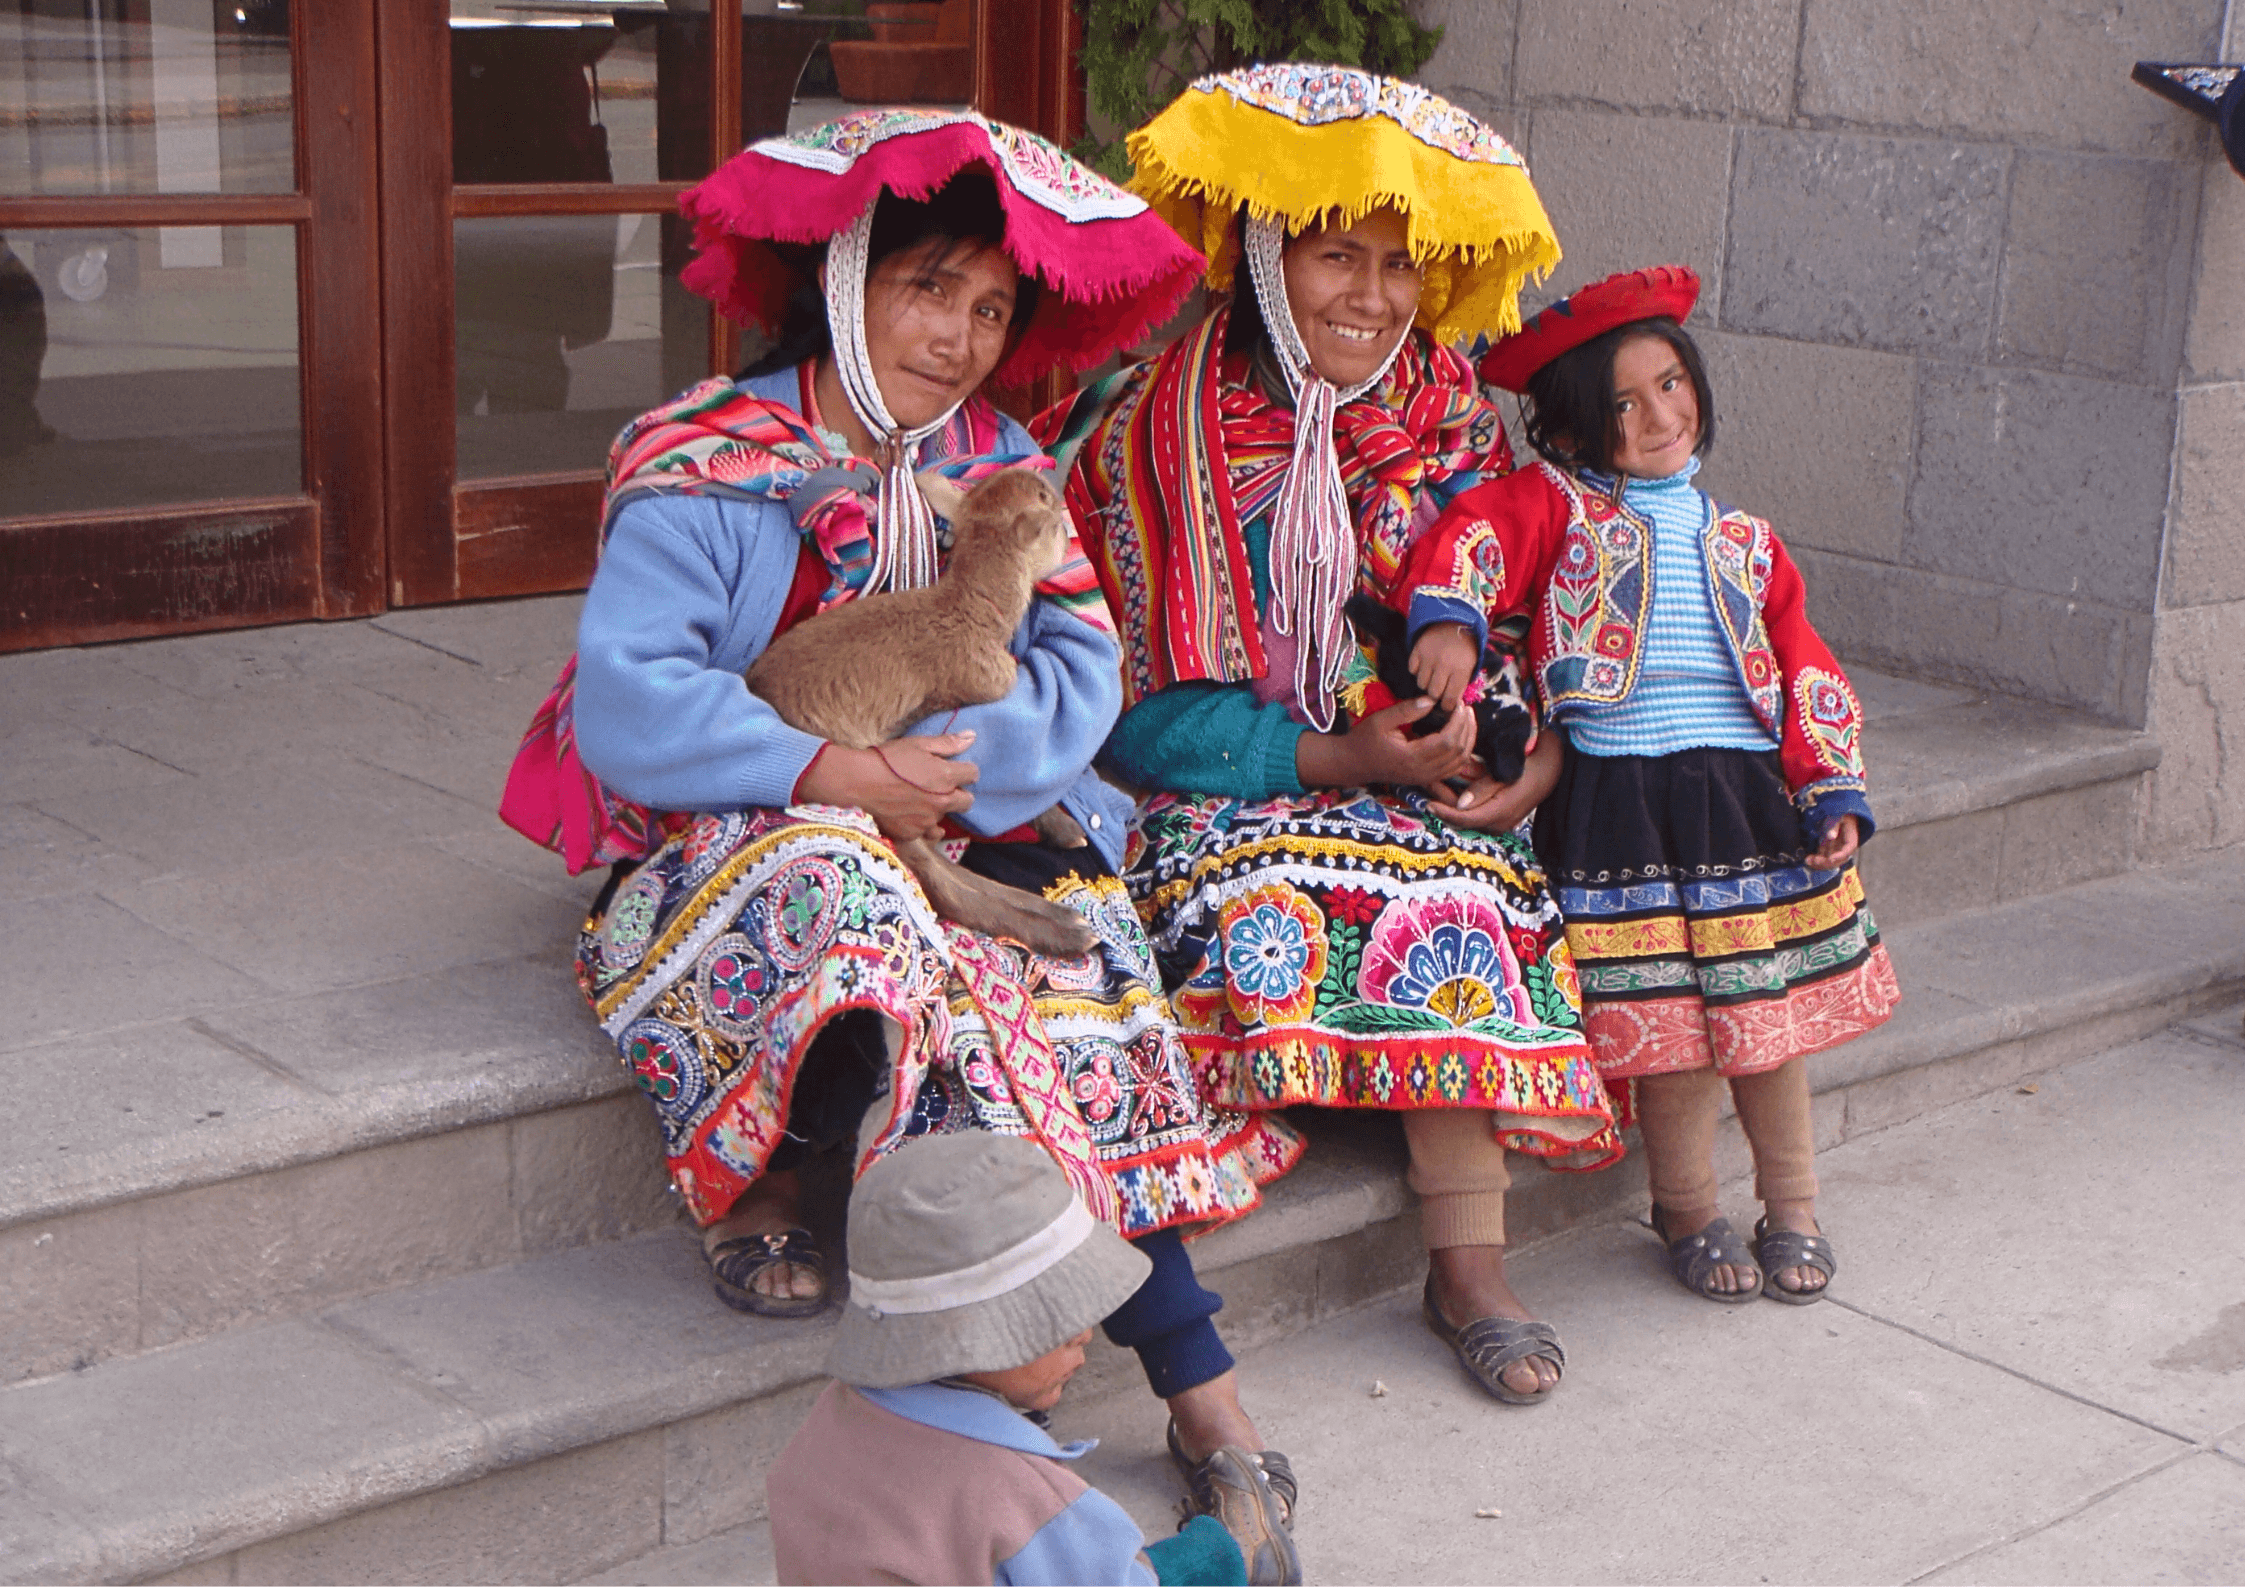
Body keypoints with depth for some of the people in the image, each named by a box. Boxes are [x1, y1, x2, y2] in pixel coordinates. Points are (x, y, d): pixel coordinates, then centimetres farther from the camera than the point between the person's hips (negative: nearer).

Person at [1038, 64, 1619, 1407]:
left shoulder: (1455, 424, 5)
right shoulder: (1153, 436, -9)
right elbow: (1149, 716, -12)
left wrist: (1534, 762, -11)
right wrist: (1350, 759, -20)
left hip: (1417, 783, 3)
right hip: (1220, 795, -3)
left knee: (1462, 886, -25)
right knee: (1262, 891, -32)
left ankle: (1470, 1265, -25)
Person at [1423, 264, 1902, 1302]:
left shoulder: (1743, 543, 16)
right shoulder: (1558, 508, 1)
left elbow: (1807, 673, 16)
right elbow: (1469, 536, -19)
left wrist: (1836, 791, 5)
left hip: (1746, 788, 4)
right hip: (1620, 798, -4)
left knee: (1771, 1009, 6)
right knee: (1666, 1021, -2)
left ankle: (1791, 1208, 27)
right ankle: (1688, 1214, 21)